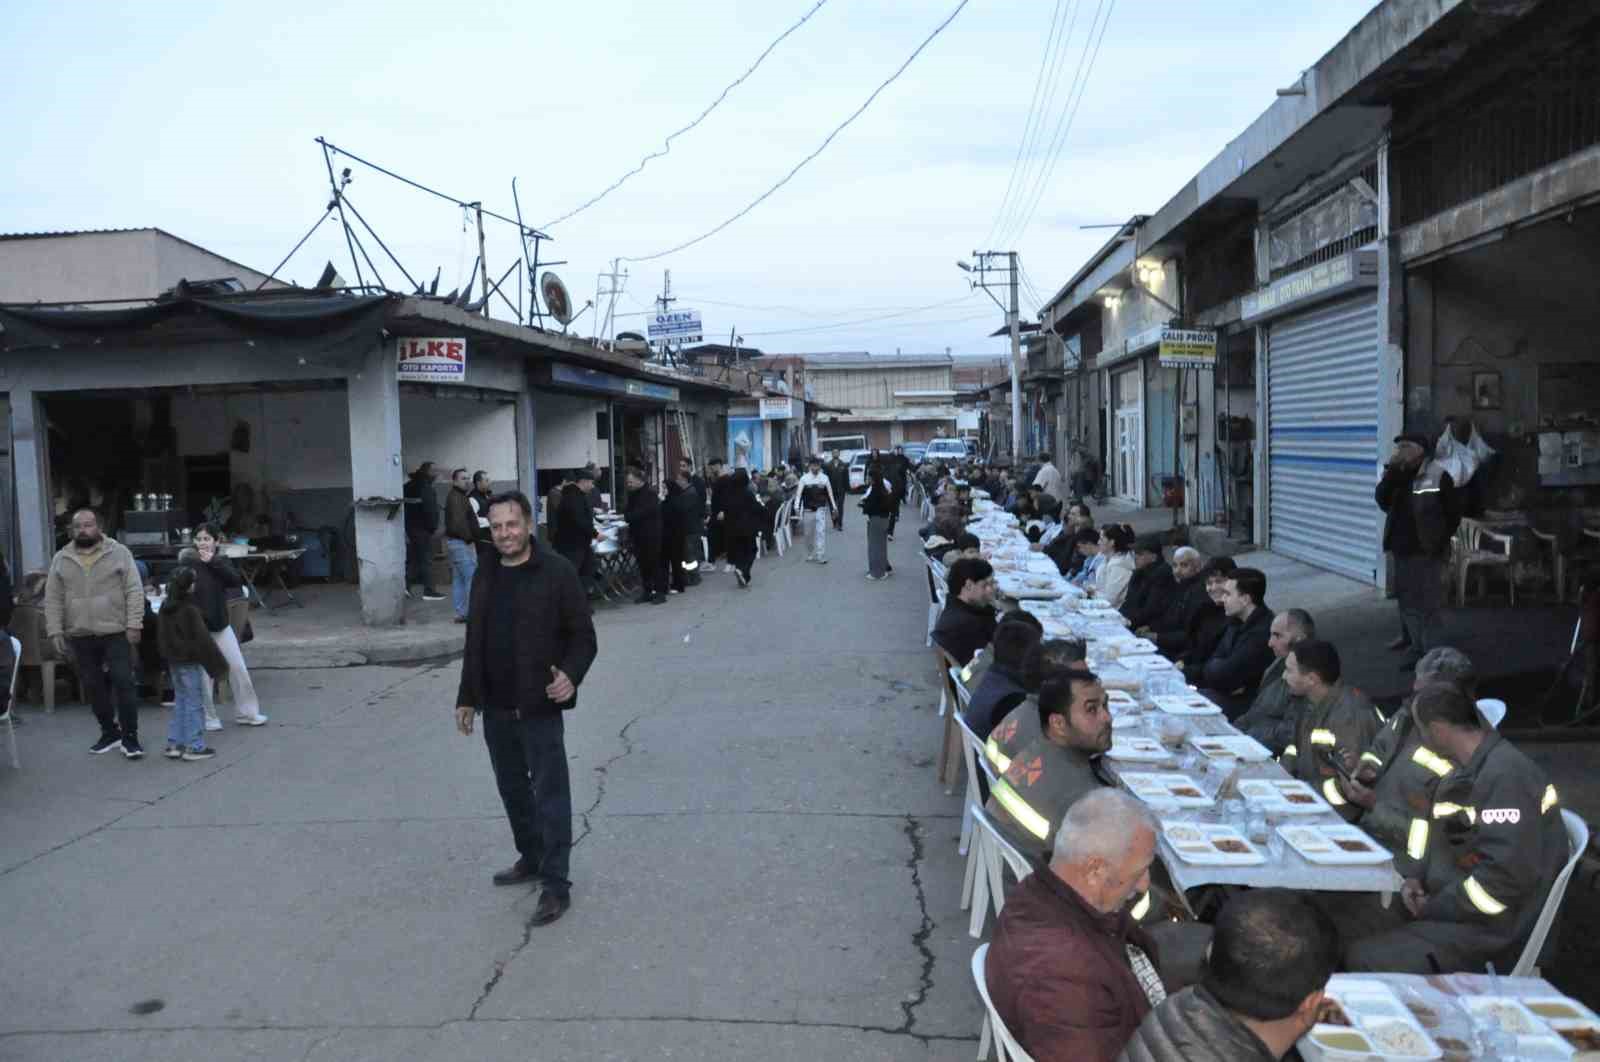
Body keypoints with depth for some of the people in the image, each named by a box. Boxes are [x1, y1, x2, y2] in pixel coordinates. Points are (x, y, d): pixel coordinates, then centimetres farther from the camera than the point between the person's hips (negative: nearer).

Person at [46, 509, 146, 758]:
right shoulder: (61, 559, 7)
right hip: (80, 637, 4)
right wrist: (55, 632, -1)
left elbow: (134, 591, -5)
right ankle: (110, 733, 23)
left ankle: (130, 737, 0)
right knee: (93, 687, 9)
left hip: (116, 633, -3)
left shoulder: (118, 552, -1)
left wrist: (134, 624, -12)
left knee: (123, 683, -6)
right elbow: (53, 599, 7)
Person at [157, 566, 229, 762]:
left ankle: (174, 744, 18)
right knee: (194, 703, 0)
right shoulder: (190, 610, -19)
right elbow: (203, 640, -20)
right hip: (190, 662, -8)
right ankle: (194, 747, 2)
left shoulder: (165, 608, 6)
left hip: (174, 662, 8)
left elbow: (161, 636, 15)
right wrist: (218, 664, -15)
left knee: (180, 701, 17)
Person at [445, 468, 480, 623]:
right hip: (461, 542, -11)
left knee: (458, 579, 11)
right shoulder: (456, 497, -13)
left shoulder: (460, 496, 19)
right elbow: (458, 522, -23)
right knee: (472, 578, -10)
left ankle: (461, 613, 14)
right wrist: (469, 540, -20)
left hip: (454, 541, 11)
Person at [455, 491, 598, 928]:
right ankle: (531, 859, 36)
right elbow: (474, 642, 17)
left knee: (550, 795, -2)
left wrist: (571, 675, -26)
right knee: (512, 790, 18)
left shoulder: (557, 571, -10)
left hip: (539, 707, -6)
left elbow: (583, 636, -8)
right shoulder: (485, 576, 9)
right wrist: (466, 698, 16)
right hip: (496, 708, 7)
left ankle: (556, 884, 6)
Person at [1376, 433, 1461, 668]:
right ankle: (1415, 644, 27)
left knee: (1427, 604, -6)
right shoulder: (1397, 475, 9)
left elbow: (1453, 513, -6)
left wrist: (1440, 541, -6)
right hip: (1402, 549, 6)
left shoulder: (1438, 475, -8)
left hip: (1426, 551, -6)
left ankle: (1431, 654, -2)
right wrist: (1392, 471, -14)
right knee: (1407, 600, 15)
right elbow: (1382, 500, -7)